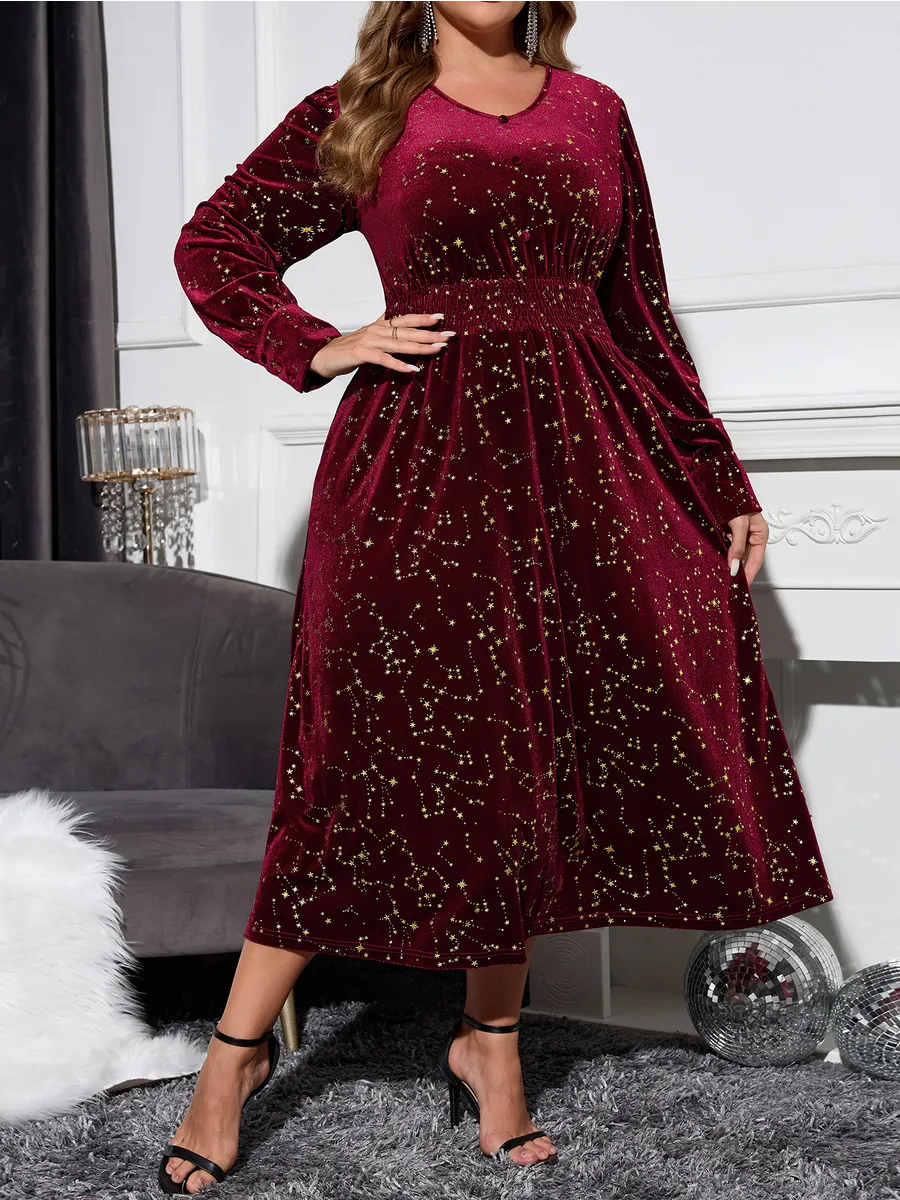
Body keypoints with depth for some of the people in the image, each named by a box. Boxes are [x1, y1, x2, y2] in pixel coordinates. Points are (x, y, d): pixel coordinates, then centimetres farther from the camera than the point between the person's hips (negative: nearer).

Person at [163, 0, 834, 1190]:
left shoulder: (593, 113, 14)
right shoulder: (357, 115, 6)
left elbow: (641, 311, 15)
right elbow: (212, 247, 12)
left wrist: (719, 482, 13)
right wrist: (320, 349, -3)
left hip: (581, 460, 4)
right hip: (420, 459, -3)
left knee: (537, 751, 3)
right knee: (384, 749, -4)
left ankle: (491, 1040, 20)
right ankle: (238, 1049, 10)